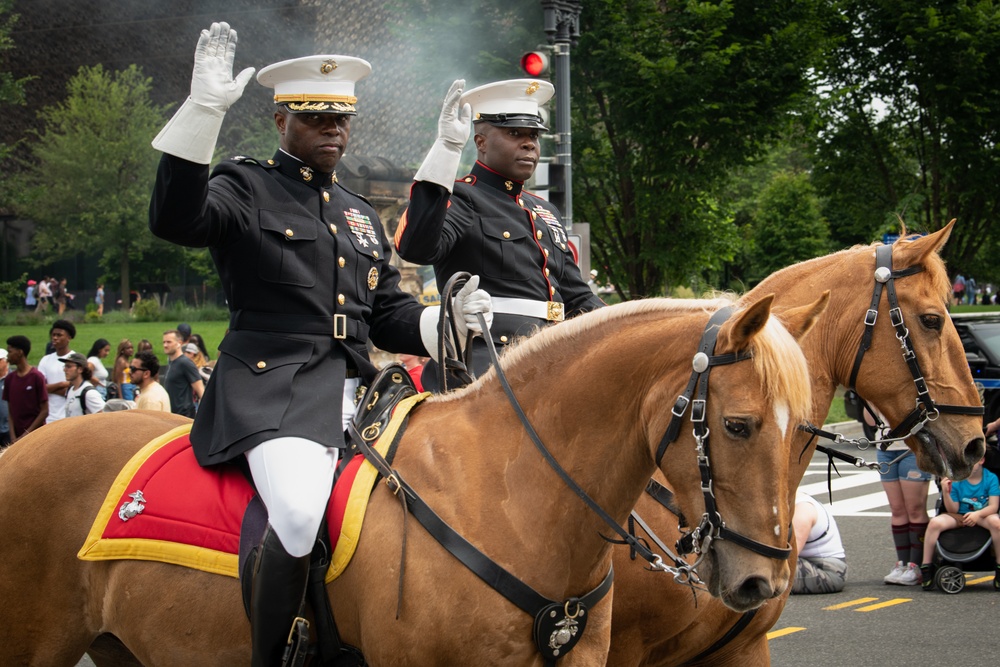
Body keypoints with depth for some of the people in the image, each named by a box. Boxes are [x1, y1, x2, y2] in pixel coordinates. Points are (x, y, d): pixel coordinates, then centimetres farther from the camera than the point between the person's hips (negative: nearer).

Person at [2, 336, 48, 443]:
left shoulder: (36, 377, -8)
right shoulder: (9, 379, 8)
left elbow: (44, 411, -7)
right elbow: (11, 411, 10)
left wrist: (26, 434, -10)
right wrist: (13, 436, -4)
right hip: (18, 437, 5)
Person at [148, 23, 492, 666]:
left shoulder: (361, 215, 24)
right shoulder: (247, 189, 4)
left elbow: (390, 315, 21)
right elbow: (175, 218, -18)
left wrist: (444, 319, -1)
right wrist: (204, 109, -25)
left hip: (355, 389, 7)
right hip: (273, 388, -7)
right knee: (299, 509, -33)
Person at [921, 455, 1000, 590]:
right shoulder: (956, 479, -6)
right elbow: (953, 510, -5)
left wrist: (977, 514, -34)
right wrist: (946, 493, -22)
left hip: (983, 516, -1)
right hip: (959, 517, 1)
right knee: (935, 522, -27)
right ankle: (926, 568, -16)